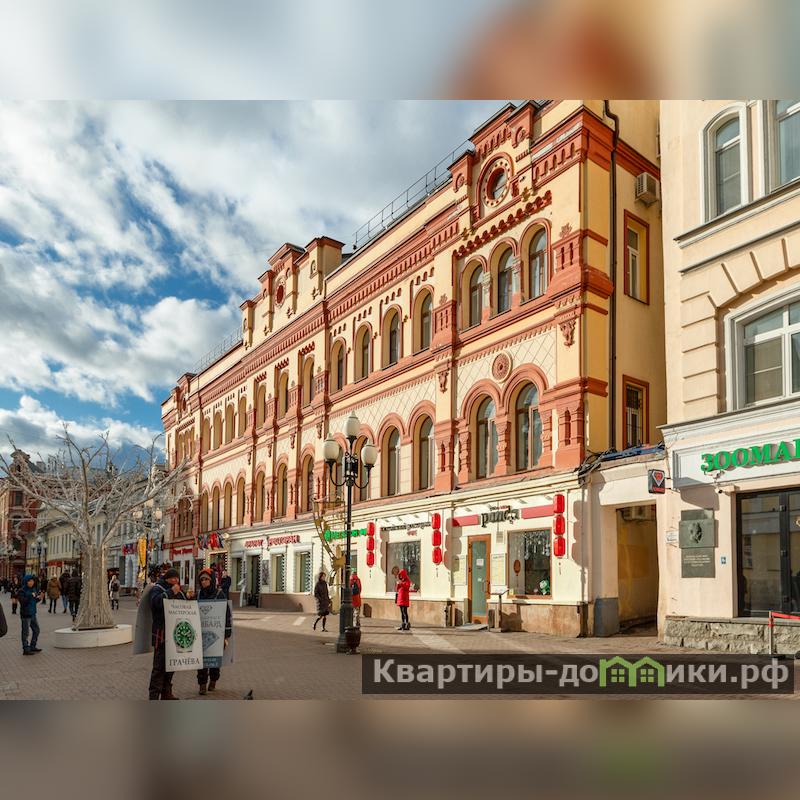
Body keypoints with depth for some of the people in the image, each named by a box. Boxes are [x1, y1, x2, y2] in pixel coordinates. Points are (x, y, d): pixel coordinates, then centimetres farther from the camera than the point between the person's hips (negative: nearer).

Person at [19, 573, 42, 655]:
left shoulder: (34, 589, 7)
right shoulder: (22, 590, -14)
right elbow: (22, 602, -21)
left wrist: (38, 597, -1)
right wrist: (30, 596, -27)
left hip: (33, 613, 8)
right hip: (25, 614, -8)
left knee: (36, 630, 15)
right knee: (26, 632, 0)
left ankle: (32, 647, 28)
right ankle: (25, 649, 7)